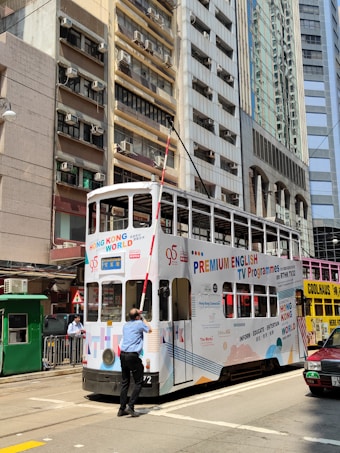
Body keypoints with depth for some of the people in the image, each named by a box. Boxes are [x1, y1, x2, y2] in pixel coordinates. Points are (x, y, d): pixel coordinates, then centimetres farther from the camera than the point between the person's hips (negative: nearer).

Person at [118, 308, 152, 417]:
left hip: (123, 355, 7)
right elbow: (150, 330, 14)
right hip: (132, 356, -7)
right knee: (138, 382, 3)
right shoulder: (139, 323, -3)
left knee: (125, 382, 13)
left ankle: (122, 408, 15)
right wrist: (144, 319, 22)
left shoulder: (126, 325, 16)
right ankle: (130, 406, -4)